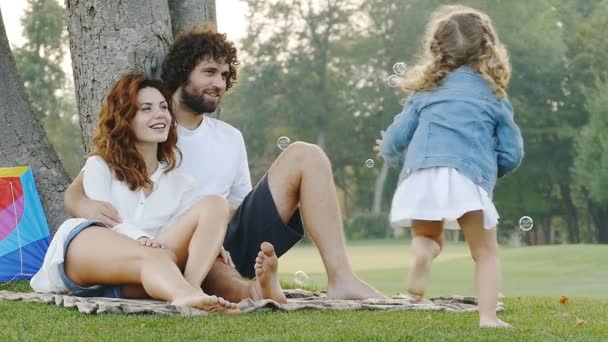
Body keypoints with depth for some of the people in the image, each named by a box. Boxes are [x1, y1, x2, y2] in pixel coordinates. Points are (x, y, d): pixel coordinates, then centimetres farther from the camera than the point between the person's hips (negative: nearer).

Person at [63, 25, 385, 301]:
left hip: (229, 244, 5)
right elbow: (74, 194, 0)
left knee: (303, 155, -9)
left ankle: (340, 278, -22)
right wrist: (88, 207, -27)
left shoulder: (230, 138, 20)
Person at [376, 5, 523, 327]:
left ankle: (422, 251, -13)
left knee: (426, 237, 22)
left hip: (421, 175, 2)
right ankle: (487, 316, -8)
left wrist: (387, 151, 42)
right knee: (485, 252, 9)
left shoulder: (426, 92, 21)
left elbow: (396, 138, 19)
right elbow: (512, 154, 14)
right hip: (469, 176, -2)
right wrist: (490, 171, 35)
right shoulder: (494, 97, 18)